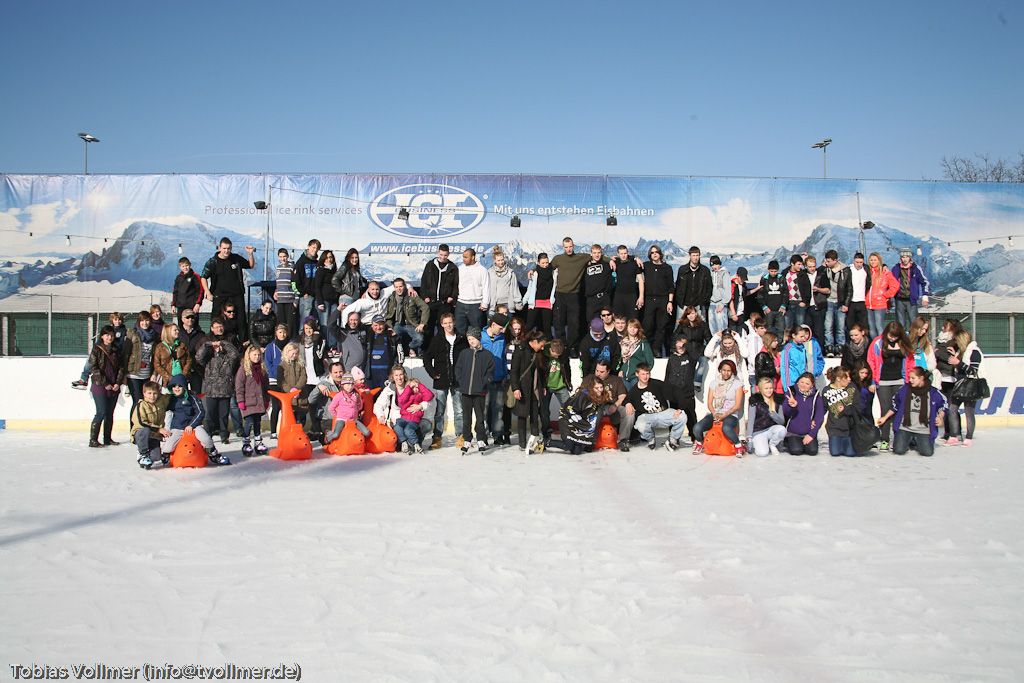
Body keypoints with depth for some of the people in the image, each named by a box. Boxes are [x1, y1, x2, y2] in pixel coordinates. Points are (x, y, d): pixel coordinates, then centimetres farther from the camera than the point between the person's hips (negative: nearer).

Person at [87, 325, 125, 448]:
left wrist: (118, 383, -4)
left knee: (110, 414, 9)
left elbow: (121, 367, 10)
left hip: (114, 387, 5)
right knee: (101, 413, -8)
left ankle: (107, 438, 17)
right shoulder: (96, 350, -3)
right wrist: (105, 383, -13)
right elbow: (94, 368, -9)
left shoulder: (116, 351, 11)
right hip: (99, 387, -5)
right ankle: (93, 439, -2)